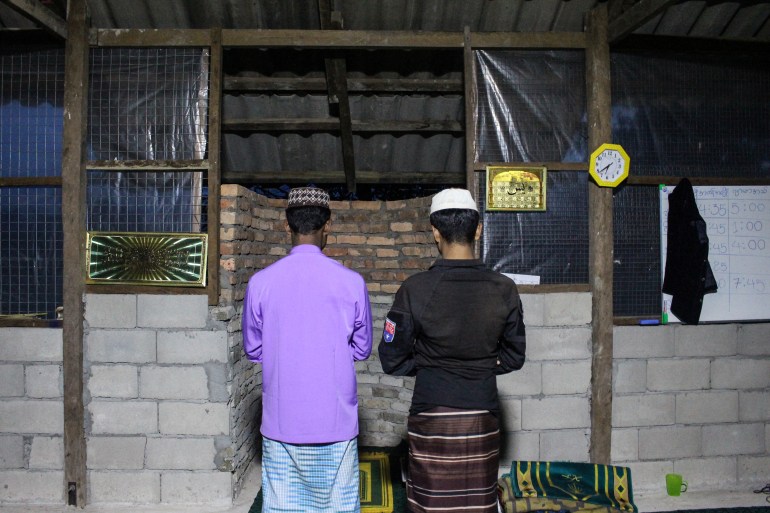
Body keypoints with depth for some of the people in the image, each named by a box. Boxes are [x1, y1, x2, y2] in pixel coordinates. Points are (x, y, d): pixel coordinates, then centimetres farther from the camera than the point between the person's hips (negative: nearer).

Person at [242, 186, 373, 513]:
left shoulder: (261, 282, -7)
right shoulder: (351, 282, -9)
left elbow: (253, 349, 5)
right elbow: (362, 349, 2)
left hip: (280, 422, 1)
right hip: (335, 423, -1)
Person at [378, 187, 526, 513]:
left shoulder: (415, 289, -13)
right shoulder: (503, 290, -6)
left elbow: (391, 360, -6)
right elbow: (514, 357, 5)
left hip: (431, 416, -2)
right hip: (481, 416, 2)